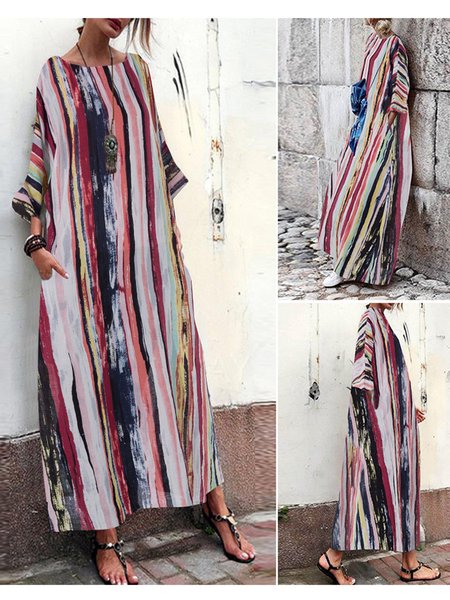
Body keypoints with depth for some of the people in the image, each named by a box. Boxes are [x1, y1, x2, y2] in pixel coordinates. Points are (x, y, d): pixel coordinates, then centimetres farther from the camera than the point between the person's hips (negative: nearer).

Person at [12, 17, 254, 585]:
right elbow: (42, 161, 4)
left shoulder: (137, 71, 13)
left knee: (168, 367, 6)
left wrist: (170, 230, 13)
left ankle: (215, 506, 18)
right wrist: (37, 241, -4)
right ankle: (105, 535, 8)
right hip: (81, 251, -3)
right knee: (92, 374, -2)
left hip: (146, 248, 3)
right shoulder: (54, 75, 6)